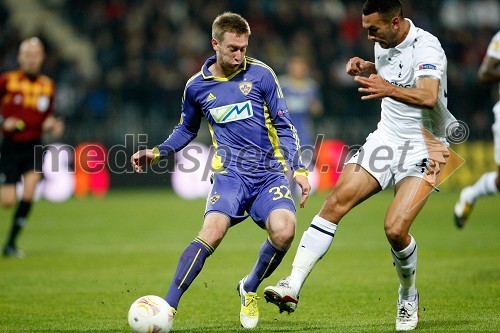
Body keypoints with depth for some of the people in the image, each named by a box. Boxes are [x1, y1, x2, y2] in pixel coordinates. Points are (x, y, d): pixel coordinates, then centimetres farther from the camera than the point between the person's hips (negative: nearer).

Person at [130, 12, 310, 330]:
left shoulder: (261, 74, 1)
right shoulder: (197, 86, 7)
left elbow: (284, 125, 6)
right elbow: (186, 130, 25)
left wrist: (299, 169, -2)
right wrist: (156, 153, 11)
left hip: (270, 172, 0)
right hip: (231, 173, 0)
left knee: (284, 231, -25)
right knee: (212, 232, -27)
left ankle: (249, 290, 5)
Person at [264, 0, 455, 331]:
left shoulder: (426, 49, -21)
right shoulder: (385, 43, 5)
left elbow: (428, 97, -39)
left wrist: (389, 89, -56)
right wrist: (366, 68, 6)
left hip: (423, 148, -7)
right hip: (386, 138, 7)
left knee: (395, 229, -20)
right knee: (336, 202, -10)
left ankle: (409, 297, 9)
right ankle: (293, 286, -13)